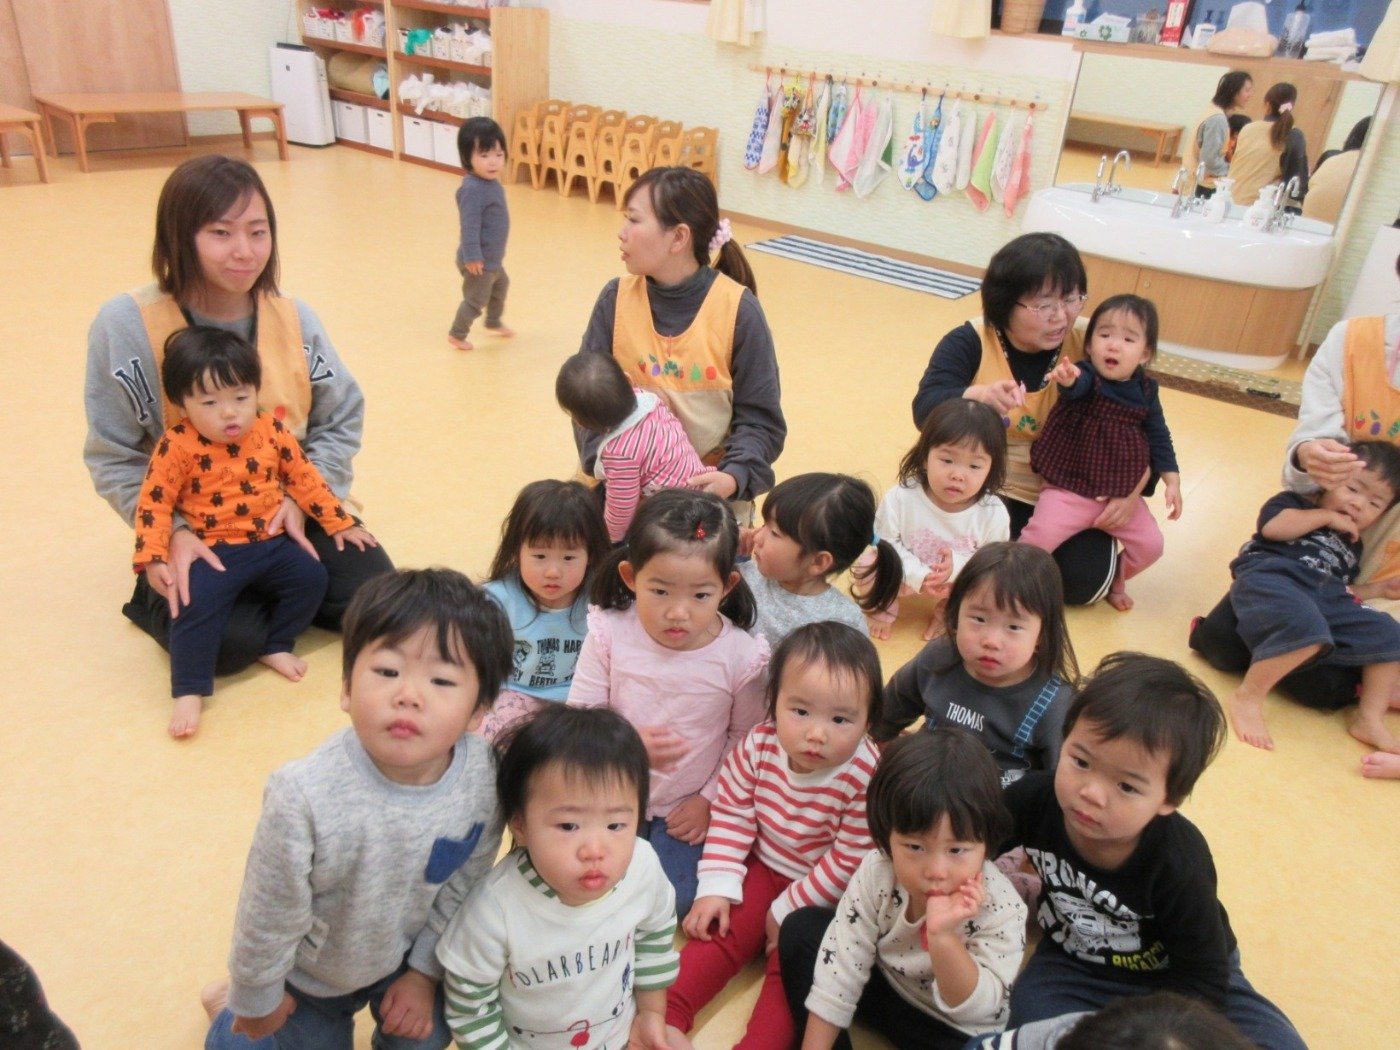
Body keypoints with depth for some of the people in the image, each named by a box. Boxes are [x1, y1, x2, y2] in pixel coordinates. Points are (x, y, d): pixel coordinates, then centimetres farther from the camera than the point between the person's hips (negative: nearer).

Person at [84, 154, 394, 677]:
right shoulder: (126, 324, -15)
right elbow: (113, 457, -9)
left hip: (289, 513, 3)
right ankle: (159, 599, 11)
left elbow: (343, 421, 0)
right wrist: (171, 532, -23)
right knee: (231, 641, -24)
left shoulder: (292, 316, -6)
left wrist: (303, 500, -14)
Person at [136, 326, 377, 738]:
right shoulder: (177, 446, -11)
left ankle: (275, 645, 9)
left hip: (269, 542, 4)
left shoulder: (271, 431, 1)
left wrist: (340, 523, 11)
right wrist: (153, 558, -15)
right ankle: (188, 692, -13)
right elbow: (154, 503, -7)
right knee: (197, 603, -26)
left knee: (311, 577, -12)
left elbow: (304, 478, 9)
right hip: (214, 551, -4)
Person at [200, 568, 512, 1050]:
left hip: (408, 953, 2)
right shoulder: (304, 796, -40)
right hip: (311, 972, -2)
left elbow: (463, 885, -10)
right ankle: (228, 1006, 45)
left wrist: (424, 973, -1)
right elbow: (268, 914, -21)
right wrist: (257, 1001, -4)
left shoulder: (488, 776, -29)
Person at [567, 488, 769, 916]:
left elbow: (745, 736, -3)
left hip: (686, 811, 0)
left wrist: (710, 799, -6)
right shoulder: (609, 634, -16)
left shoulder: (741, 654, -17)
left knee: (674, 901, -9)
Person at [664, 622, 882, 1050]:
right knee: (717, 932, -6)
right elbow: (731, 814, -7)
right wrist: (716, 886, -11)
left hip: (824, 895, -3)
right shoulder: (760, 745, -19)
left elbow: (848, 863, -20)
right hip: (763, 869, 3)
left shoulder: (867, 777, -29)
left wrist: (788, 910, -14)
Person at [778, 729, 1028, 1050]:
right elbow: (840, 969, -15)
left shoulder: (1000, 909, -30)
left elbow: (979, 1007, -30)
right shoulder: (876, 873, -23)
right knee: (802, 928, -9)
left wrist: (942, 937, -46)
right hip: (889, 986, 4)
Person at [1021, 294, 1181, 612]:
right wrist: (1068, 379, -63)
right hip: (1069, 489, -4)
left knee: (1150, 544, 1)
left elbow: (1158, 439, 8)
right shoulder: (1085, 377, -14)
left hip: (1123, 494, 5)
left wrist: (1172, 481, -2)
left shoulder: (1146, 392, 1)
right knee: (1039, 538, -23)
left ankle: (1115, 578, 32)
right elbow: (1078, 385, -39)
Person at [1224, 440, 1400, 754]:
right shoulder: (1294, 502, 17)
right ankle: (1247, 699, -27)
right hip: (1271, 577, -7)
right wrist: (1326, 516, 4)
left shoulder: (1352, 547, 35)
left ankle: (1370, 719, 5)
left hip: (1325, 598, 7)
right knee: (1305, 626, -38)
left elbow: (1342, 589, 35)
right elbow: (1273, 526, -5)